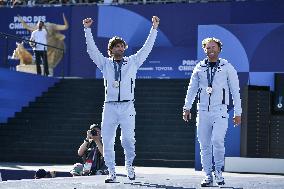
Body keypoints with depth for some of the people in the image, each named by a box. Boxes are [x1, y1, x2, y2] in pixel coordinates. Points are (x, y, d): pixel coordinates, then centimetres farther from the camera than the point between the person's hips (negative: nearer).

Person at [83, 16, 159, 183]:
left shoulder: (133, 62, 12)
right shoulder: (105, 64, 13)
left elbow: (147, 48, 9)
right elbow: (92, 49, 7)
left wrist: (154, 28, 4)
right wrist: (88, 29, 0)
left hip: (127, 107, -1)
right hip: (110, 107, 1)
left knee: (128, 140, -10)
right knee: (107, 141, -2)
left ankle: (130, 165, 15)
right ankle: (112, 172, 5)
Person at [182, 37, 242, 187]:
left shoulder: (227, 68, 5)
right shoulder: (199, 68, 11)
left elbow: (235, 91, 6)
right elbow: (192, 89, 16)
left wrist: (238, 113, 2)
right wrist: (187, 108, 6)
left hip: (220, 112, -3)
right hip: (203, 112, 3)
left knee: (217, 141, -20)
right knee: (204, 145, 1)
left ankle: (219, 172, -1)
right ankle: (208, 176, 10)